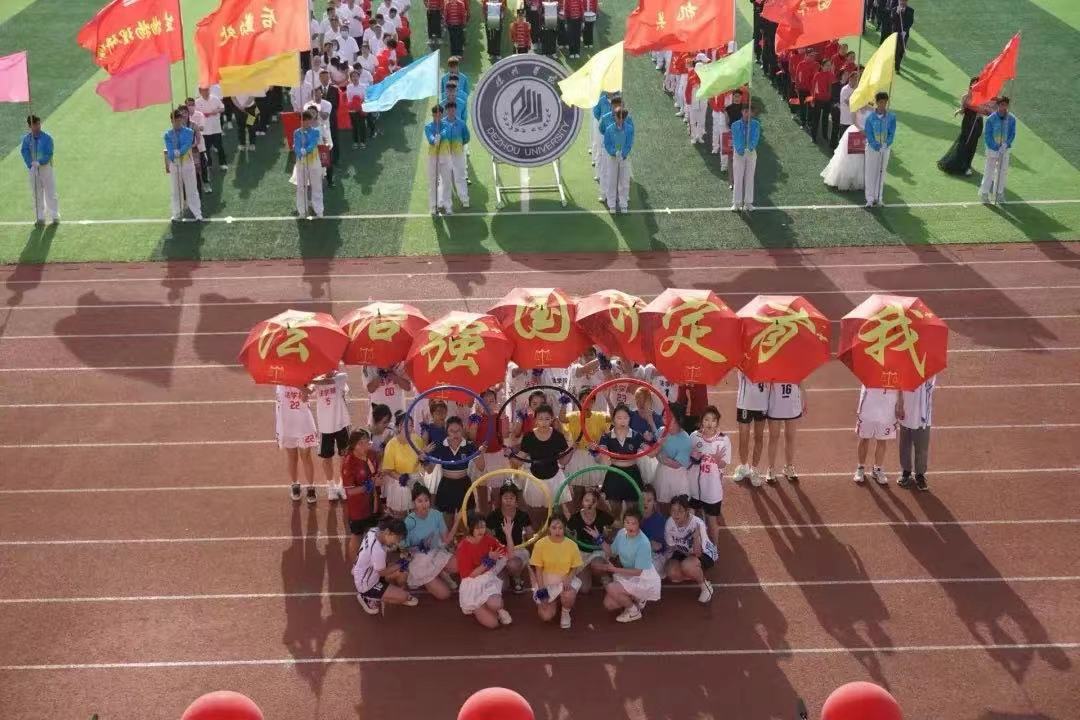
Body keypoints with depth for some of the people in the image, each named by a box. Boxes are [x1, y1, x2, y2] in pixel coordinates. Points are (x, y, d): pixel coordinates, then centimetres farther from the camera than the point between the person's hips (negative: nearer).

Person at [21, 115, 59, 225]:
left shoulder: (47, 138, -8)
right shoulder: (26, 139, 0)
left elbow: (49, 154, -14)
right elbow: (25, 153, -8)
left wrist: (40, 162, -27)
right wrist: (31, 165, -24)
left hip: (46, 167, -2)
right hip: (33, 169, 2)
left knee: (50, 193, 1)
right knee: (37, 194, 7)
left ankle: (55, 216, 10)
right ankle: (40, 217, 15)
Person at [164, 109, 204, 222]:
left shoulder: (189, 132, -3)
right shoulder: (168, 135, 1)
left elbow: (186, 148, -15)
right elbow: (170, 152, -10)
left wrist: (176, 152, -22)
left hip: (187, 163, -2)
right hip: (174, 165, 2)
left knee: (192, 190, 1)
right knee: (176, 191, 9)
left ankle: (197, 214, 3)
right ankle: (177, 214, 18)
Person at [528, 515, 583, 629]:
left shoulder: (571, 545, -10)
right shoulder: (540, 544, -13)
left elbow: (575, 568, -2)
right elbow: (538, 569, -8)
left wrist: (568, 578, -22)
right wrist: (541, 589, -14)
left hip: (565, 581, 0)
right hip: (546, 582, 0)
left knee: (568, 595, -35)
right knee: (546, 617, -12)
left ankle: (565, 614, 2)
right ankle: (553, 601, 26)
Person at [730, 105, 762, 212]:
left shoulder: (755, 124, 2)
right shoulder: (735, 125, 1)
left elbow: (756, 138, -8)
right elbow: (734, 139, -7)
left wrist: (751, 146, -28)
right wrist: (739, 149, -25)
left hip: (751, 152, 1)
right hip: (738, 153, -1)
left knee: (749, 178, 4)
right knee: (737, 178, -1)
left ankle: (748, 202, 9)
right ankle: (736, 203, 3)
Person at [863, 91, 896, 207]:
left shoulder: (891, 117, -6)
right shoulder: (870, 117, -10)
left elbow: (892, 133, -4)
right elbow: (869, 134, -9)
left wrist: (885, 145, -18)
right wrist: (876, 146, -20)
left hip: (885, 148, 1)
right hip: (872, 148, -1)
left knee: (881, 173, 9)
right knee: (870, 173, 1)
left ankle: (878, 198, 17)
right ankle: (870, 199, 8)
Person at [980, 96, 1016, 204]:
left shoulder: (1012, 119, -6)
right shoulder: (991, 119, -14)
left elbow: (1012, 134, -2)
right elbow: (987, 136, -11)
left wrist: (1006, 144, -19)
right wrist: (997, 149, -17)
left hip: (1006, 150, 3)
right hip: (992, 149, -3)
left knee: (1003, 172, 10)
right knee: (989, 171, -1)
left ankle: (999, 193, 23)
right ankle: (984, 193, 12)